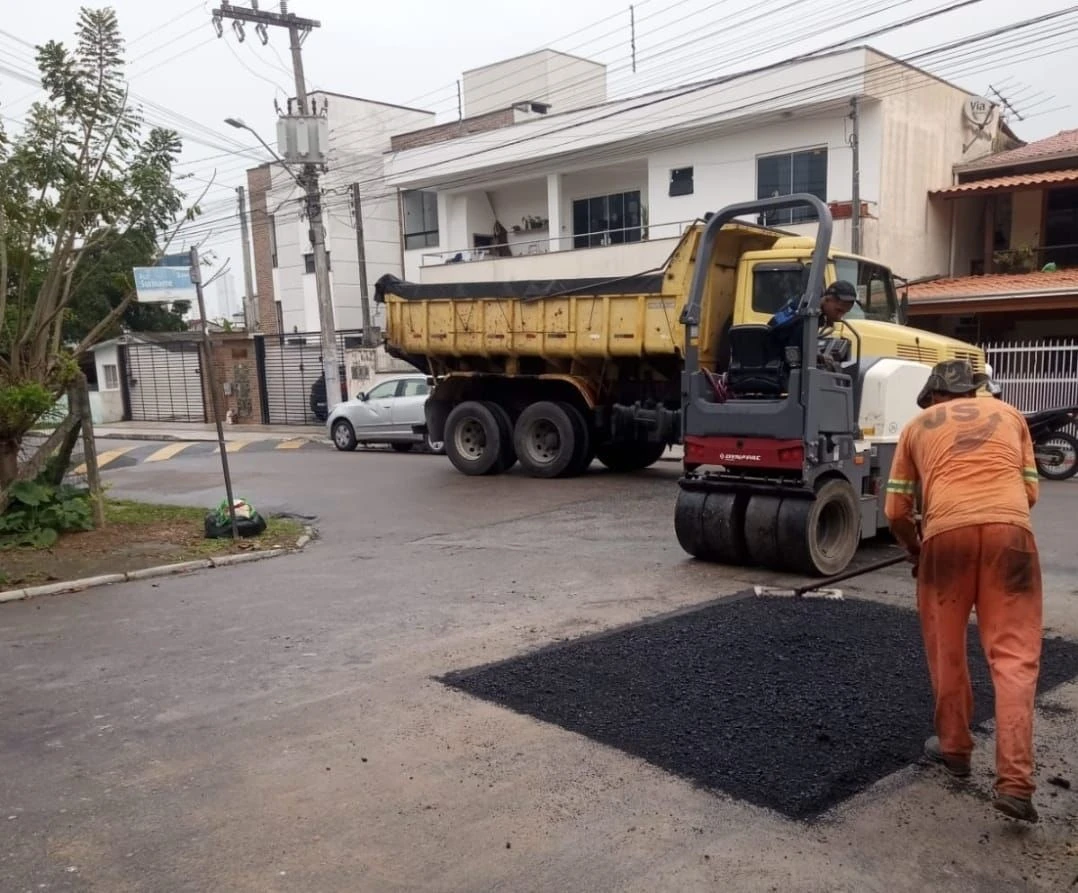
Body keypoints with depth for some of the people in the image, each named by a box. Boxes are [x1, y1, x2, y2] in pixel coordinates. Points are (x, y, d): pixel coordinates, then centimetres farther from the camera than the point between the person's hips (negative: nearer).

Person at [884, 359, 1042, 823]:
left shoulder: (917, 426, 22)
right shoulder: (1009, 414, 25)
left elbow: (896, 511, 19)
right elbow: (1031, 490, 21)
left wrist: (914, 550, 36)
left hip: (947, 531, -1)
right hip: (1011, 527, 1)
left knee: (946, 649, 17)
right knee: (1014, 655, 4)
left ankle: (953, 747, 29)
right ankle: (1014, 781, -3)